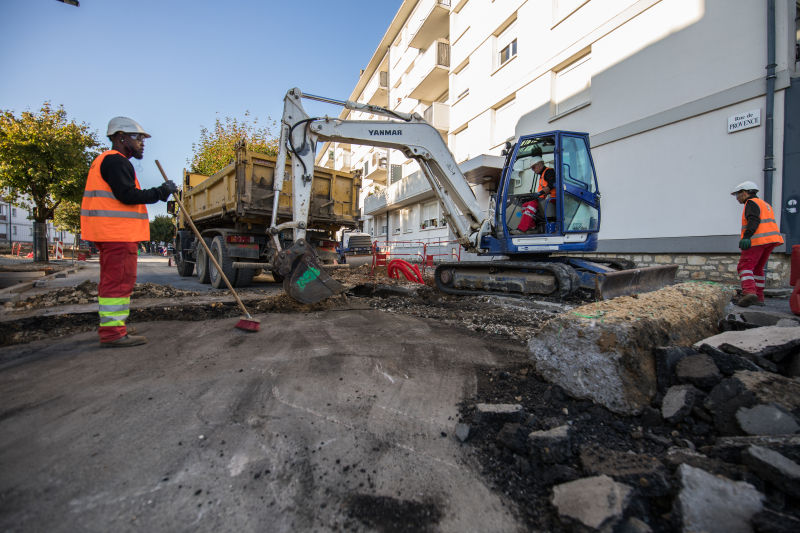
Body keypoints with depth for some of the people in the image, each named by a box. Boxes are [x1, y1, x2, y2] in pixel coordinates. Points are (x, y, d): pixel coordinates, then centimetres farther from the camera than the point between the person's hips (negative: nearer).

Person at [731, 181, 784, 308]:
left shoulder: (751, 203, -1)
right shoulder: (765, 204, 28)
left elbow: (753, 220, -18)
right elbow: (770, 224, 26)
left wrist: (746, 236, -29)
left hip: (757, 240, -9)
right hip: (770, 240, 9)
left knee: (745, 266, -14)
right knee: (758, 268, 14)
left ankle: (749, 291, -32)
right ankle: (758, 297, 15)